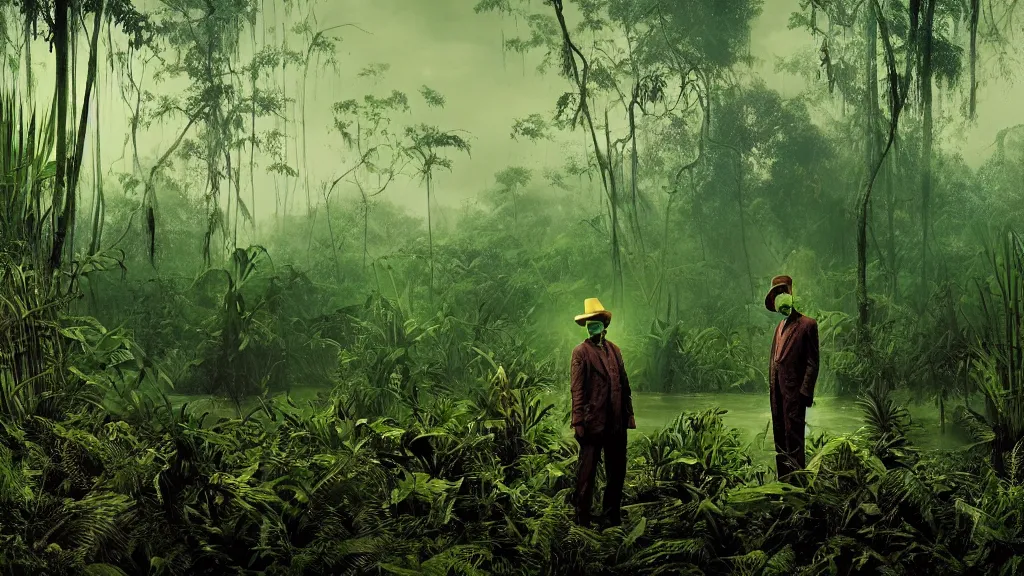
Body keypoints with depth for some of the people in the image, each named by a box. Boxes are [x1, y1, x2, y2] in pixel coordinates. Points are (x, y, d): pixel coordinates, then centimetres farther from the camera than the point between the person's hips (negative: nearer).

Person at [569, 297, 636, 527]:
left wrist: (629, 415, 9)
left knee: (617, 473, 13)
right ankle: (582, 519, 7)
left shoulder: (614, 350, 13)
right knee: (587, 474, -1)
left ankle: (612, 515, 25)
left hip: (616, 423, 6)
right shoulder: (581, 352, -4)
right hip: (593, 422, -6)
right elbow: (577, 389, -9)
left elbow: (624, 384, 14)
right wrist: (578, 422, -14)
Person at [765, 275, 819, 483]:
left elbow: (812, 362, -10)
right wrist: (771, 385, 13)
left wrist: (805, 392, -15)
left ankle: (796, 479, -4)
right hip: (777, 391, 8)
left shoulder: (807, 325, -6)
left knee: (793, 436, -7)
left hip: (793, 390, -8)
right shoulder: (780, 326, 18)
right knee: (780, 435, 12)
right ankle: (783, 477, 19)